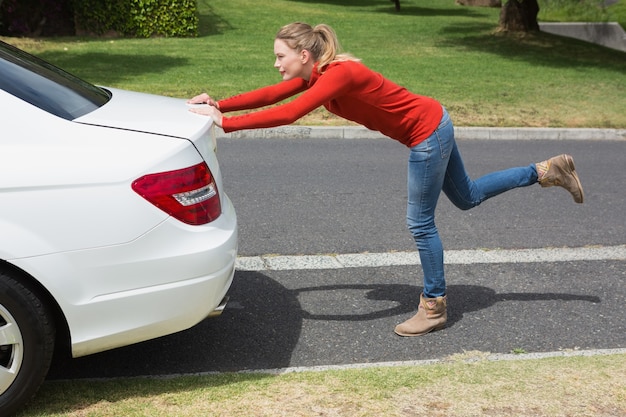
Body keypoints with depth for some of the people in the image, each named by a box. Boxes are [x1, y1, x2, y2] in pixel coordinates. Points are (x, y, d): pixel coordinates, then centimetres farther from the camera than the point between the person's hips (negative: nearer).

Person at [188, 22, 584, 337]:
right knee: (468, 197, 24)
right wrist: (219, 104, -9)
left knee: (421, 223, 2)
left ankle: (434, 307, 17)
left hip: (428, 133, -9)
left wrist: (224, 123, -37)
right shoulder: (317, 73, -3)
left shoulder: (338, 74, -29)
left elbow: (287, 115, -39)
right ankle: (547, 171, 32)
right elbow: (270, 95, 0)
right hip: (432, 123, 9)